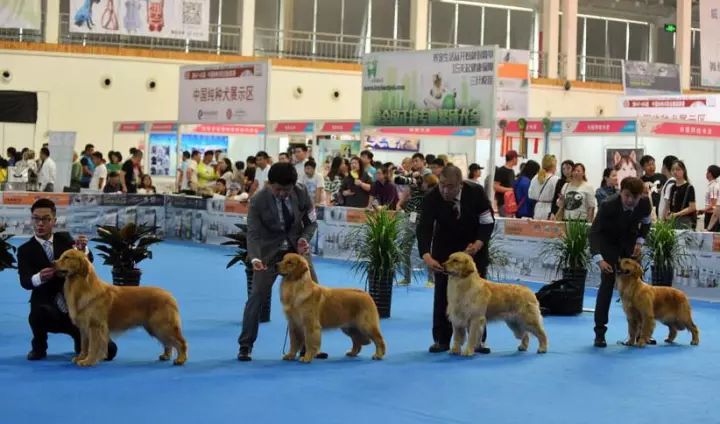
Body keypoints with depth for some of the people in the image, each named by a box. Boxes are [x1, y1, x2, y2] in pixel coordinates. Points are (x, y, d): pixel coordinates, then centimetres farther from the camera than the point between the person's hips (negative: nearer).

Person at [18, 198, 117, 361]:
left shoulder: (65, 239, 5)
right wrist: (39, 277, -41)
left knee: (108, 350, -10)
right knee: (38, 314, -40)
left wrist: (83, 249, -32)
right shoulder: (25, 250, -3)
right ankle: (39, 347, -7)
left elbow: (88, 261, -8)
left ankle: (80, 339, 25)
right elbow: (25, 281, -18)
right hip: (48, 305, -2)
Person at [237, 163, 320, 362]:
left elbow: (311, 222, -3)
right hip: (269, 251, -3)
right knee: (256, 296, -10)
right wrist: (255, 258, -40)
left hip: (297, 248, 3)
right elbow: (253, 233, -23)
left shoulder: (301, 192, -14)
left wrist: (304, 239, -23)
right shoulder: (258, 200, -21)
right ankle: (245, 347, 1)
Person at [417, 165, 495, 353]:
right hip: (445, 249, 0)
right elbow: (424, 228, -29)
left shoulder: (476, 193, -24)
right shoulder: (432, 198, -25)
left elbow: (488, 222, -13)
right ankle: (441, 340, 5)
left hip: (474, 247, 0)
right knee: (442, 294, -3)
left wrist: (478, 244, -28)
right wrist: (427, 256, -44)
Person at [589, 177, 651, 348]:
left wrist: (640, 241, -13)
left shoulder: (645, 203, -23)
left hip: (630, 241, 4)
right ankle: (600, 332, -10)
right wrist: (599, 259, -47)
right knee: (607, 282, -14)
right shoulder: (609, 205, -35)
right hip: (609, 242, -4)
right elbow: (594, 232, -35)